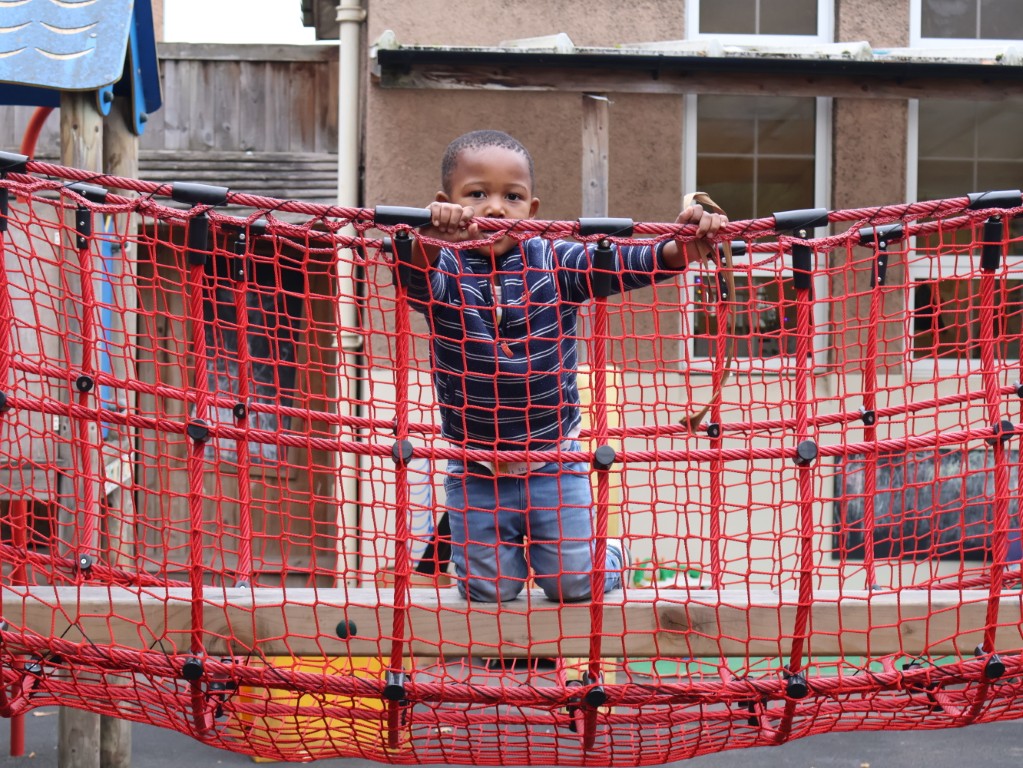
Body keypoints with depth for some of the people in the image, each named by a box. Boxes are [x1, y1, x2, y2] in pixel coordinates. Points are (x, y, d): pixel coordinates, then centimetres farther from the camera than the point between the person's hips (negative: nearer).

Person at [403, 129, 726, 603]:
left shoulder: (555, 262, -8)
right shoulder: (445, 268, -12)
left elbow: (624, 264, -20)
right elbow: (415, 281, -35)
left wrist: (680, 250, -39)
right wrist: (427, 241, -57)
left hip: (553, 458, 0)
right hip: (475, 468, 0)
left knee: (574, 583, 2)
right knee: (486, 589, 7)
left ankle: (612, 555, 38)